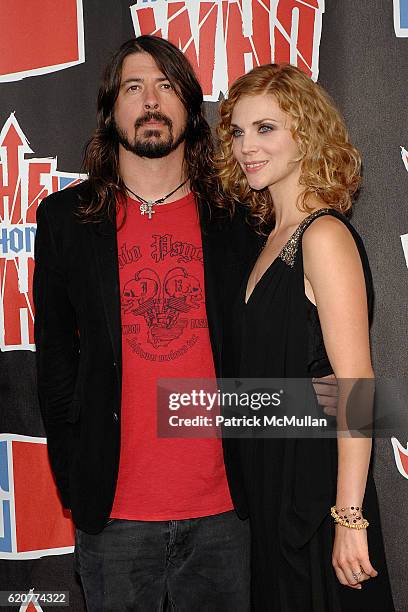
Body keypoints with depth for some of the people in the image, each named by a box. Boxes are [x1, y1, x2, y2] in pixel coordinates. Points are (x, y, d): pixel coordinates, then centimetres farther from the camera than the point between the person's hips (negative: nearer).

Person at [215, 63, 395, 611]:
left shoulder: (324, 236, -16)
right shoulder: (275, 238, 10)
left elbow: (355, 385, -21)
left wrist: (350, 518, -23)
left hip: (318, 492, -8)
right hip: (270, 491, 8)